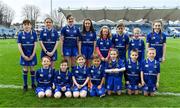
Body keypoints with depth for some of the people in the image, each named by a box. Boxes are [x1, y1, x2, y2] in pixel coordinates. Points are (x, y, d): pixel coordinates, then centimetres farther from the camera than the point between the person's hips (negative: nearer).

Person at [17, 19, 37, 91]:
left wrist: (32, 55, -9)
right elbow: (19, 46, -4)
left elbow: (35, 45, -4)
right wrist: (24, 56, -10)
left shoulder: (34, 33, -4)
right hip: (24, 55, 1)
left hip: (32, 55, 0)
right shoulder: (20, 34, -2)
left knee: (32, 69, 8)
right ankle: (25, 85, 19)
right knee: (25, 69, 7)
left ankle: (33, 84, 21)